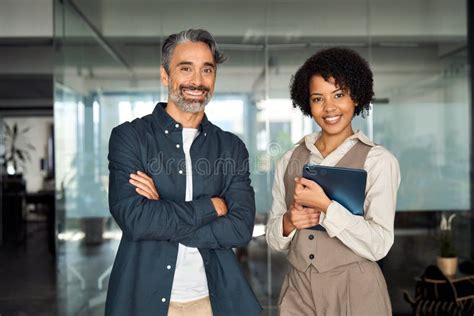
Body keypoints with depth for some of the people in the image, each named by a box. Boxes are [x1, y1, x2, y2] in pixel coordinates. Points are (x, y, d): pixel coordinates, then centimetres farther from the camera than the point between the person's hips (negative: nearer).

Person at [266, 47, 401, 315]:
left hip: (355, 293, -3)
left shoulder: (378, 160, -8)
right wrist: (289, 222, -12)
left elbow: (379, 245, -15)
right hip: (298, 291, 4)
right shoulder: (289, 161, 4)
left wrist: (325, 206, -21)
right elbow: (274, 239, 8)